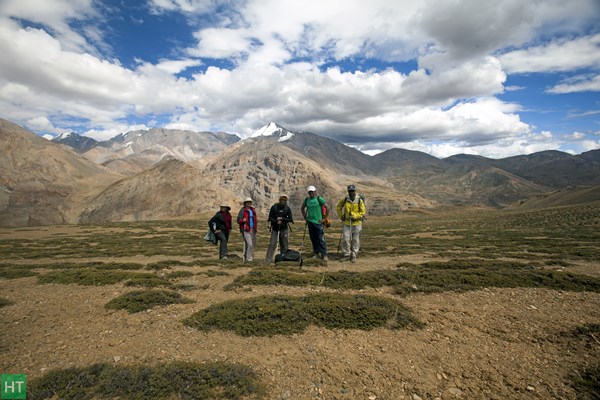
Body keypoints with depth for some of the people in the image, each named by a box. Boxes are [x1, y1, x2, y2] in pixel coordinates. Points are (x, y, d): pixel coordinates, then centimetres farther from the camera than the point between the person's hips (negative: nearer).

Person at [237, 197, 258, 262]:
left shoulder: (253, 210, 16)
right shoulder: (242, 210, -3)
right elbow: (238, 219, -7)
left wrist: (256, 227, 17)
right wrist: (243, 220, -29)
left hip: (253, 229, 7)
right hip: (246, 230, -7)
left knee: (253, 244, 10)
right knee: (249, 244, -16)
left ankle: (245, 258, 22)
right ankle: (248, 258, -8)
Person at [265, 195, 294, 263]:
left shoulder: (287, 209, 3)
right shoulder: (274, 207, -1)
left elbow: (290, 219, -2)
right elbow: (270, 218, -1)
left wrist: (282, 219, -14)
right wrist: (276, 221, -19)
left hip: (284, 229, 2)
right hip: (275, 229, -2)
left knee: (284, 245, 5)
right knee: (272, 244, -7)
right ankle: (268, 259, -5)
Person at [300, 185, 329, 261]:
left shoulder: (319, 199, -5)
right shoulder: (307, 200, 10)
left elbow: (327, 208, -7)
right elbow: (302, 208, 26)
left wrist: (324, 218, -6)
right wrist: (305, 217, 16)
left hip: (318, 222, -5)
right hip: (310, 222, 5)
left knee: (321, 239, -6)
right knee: (313, 239, 10)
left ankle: (324, 255, 0)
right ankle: (316, 253, 21)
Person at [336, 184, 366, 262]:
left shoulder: (359, 200, -8)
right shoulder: (345, 199, -2)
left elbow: (363, 211, -5)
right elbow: (339, 207, 14)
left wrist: (354, 216, -17)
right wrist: (341, 216, 8)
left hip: (357, 223, -1)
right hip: (346, 223, 2)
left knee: (355, 240, 6)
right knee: (345, 239, -1)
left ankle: (353, 256, 18)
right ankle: (346, 255, 13)